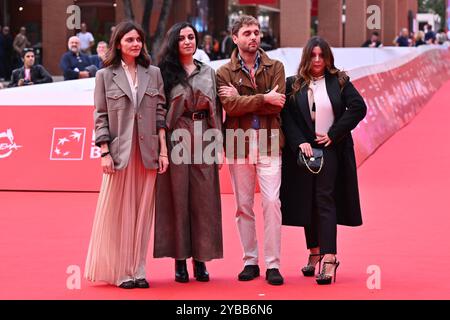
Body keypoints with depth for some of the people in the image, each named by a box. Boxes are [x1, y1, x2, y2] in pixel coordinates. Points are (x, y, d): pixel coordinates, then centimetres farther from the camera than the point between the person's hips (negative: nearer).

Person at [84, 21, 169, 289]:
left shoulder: (154, 74, 9)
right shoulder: (105, 76, 4)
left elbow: (161, 113, 8)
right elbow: (101, 117, 1)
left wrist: (163, 150, 2)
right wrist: (105, 153, -7)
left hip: (148, 153, 2)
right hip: (119, 153, -2)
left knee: (142, 212, 4)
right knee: (118, 212, 1)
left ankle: (137, 270, 10)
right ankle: (120, 271, 6)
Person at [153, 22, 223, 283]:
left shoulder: (209, 73, 13)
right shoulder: (165, 73, 3)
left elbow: (217, 110, 13)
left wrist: (219, 145, 6)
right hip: (176, 141, -3)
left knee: (203, 200, 2)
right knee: (177, 199, -1)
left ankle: (200, 259, 8)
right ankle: (180, 260, 5)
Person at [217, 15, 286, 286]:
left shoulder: (275, 67, 8)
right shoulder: (225, 72, 5)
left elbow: (277, 105, -6)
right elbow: (230, 107, -11)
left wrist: (242, 100, -8)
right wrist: (264, 98, -12)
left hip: (269, 144, 0)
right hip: (239, 145, 1)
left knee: (272, 202, -8)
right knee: (243, 206, 5)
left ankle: (273, 264, -3)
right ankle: (250, 261, 14)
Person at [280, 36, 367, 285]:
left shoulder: (339, 82, 3)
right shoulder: (293, 85, 5)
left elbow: (359, 108, -4)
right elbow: (286, 116, -1)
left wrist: (334, 134, -9)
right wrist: (299, 142, -14)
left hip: (330, 150, -2)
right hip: (302, 150, 2)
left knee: (325, 200, -10)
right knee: (307, 202, 8)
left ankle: (328, 259, -15)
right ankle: (314, 253, 21)